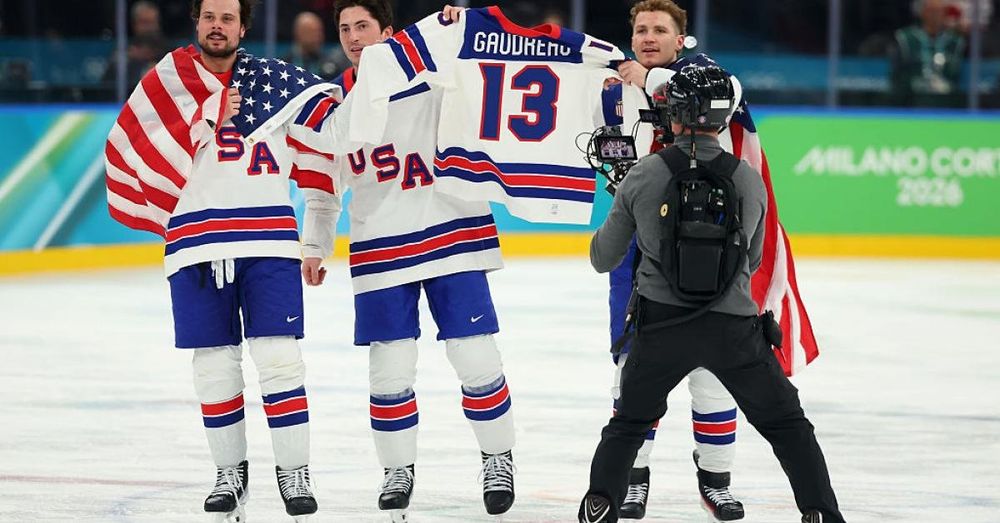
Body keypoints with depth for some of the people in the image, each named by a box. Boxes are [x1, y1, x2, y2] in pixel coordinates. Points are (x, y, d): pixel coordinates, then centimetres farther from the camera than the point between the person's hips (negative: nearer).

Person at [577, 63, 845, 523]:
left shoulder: (642, 177, -4)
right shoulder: (750, 181, -1)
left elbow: (604, 259, 7)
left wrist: (612, 221, 28)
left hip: (661, 327, 0)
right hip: (734, 326, 0)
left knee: (630, 421, 21)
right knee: (786, 425, 14)